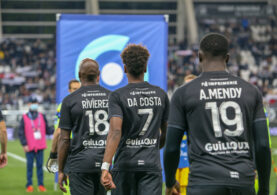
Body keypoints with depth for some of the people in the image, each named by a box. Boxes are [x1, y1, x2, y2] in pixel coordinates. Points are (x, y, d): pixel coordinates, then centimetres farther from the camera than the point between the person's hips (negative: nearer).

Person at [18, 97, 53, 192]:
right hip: (30, 147, -2)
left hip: (40, 147, 2)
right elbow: (21, 133, -1)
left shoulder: (42, 117, 9)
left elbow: (47, 130, 12)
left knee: (40, 165, 3)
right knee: (29, 166, 0)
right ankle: (29, 185, 6)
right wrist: (24, 145, -8)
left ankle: (41, 185, 7)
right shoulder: (25, 118, 0)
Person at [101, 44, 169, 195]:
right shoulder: (160, 95, 7)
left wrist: (105, 167, -28)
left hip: (125, 165, -1)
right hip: (152, 164, 2)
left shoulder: (118, 96, -6)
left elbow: (115, 131, -20)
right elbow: (166, 133, 16)